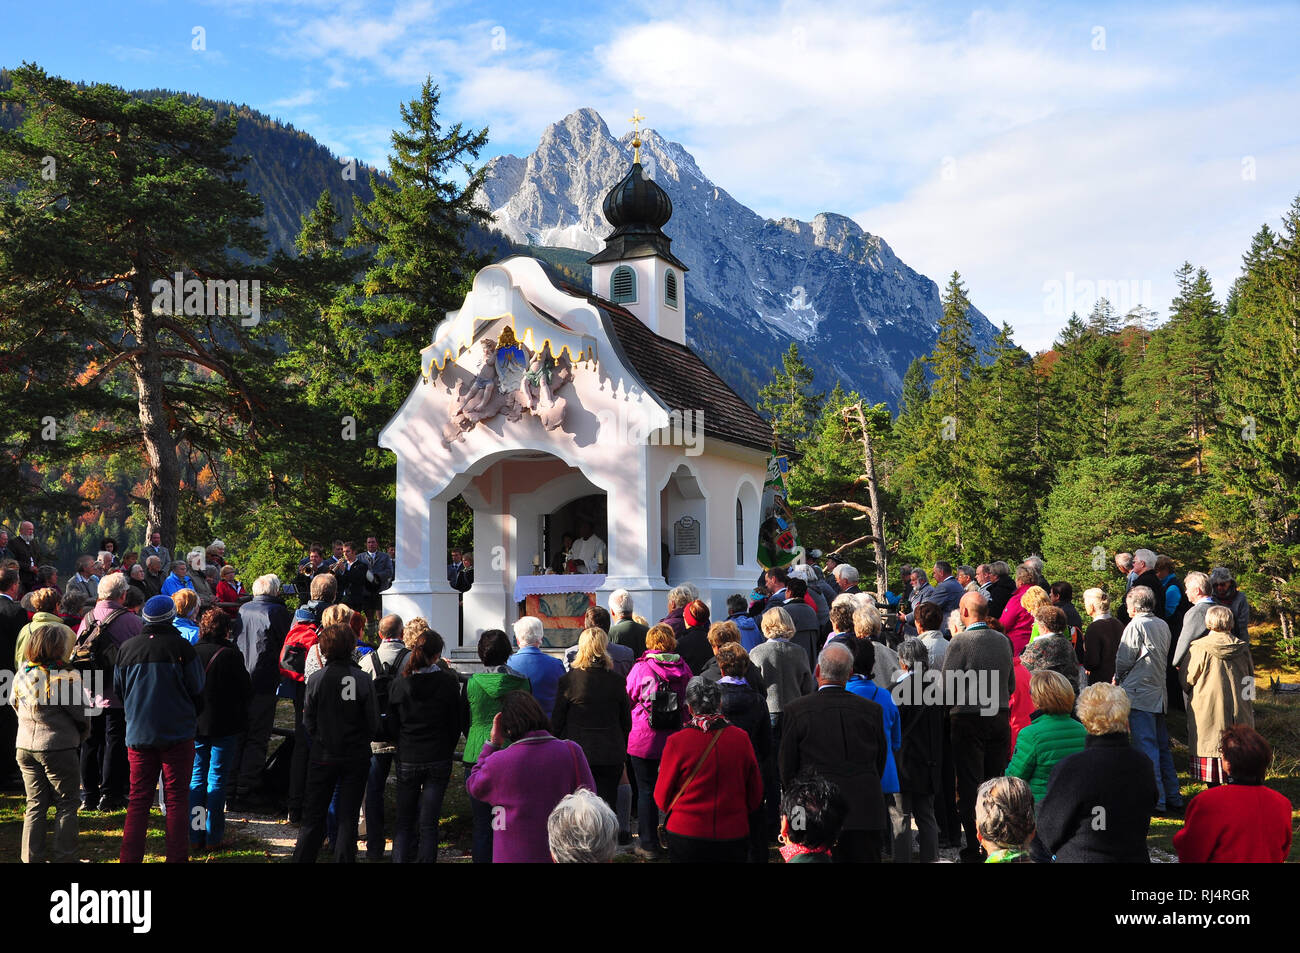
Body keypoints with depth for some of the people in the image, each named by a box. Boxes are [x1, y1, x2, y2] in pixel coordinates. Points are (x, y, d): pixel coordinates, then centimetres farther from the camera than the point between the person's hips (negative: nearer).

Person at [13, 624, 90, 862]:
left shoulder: (22, 673, 1)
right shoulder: (67, 677, -17)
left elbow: (15, 705, 12)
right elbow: (80, 713, -9)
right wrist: (81, 735, 10)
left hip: (25, 747, 6)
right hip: (58, 748, -5)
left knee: (35, 805, 16)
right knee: (66, 806, 7)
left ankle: (31, 858, 17)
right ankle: (63, 857, 9)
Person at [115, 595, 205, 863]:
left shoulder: (127, 648, 1)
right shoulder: (181, 647, -10)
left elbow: (118, 690, 13)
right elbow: (197, 692, -2)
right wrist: (190, 718, 17)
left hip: (138, 733, 3)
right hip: (178, 733, -3)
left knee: (138, 798, 9)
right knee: (177, 798, 2)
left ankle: (130, 857, 8)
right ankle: (176, 857, 1)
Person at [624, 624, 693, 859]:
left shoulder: (641, 668, -9)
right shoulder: (683, 668, 0)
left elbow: (628, 698, 2)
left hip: (645, 740, -3)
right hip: (677, 740, 3)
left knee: (646, 790, 5)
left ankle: (649, 844, 8)